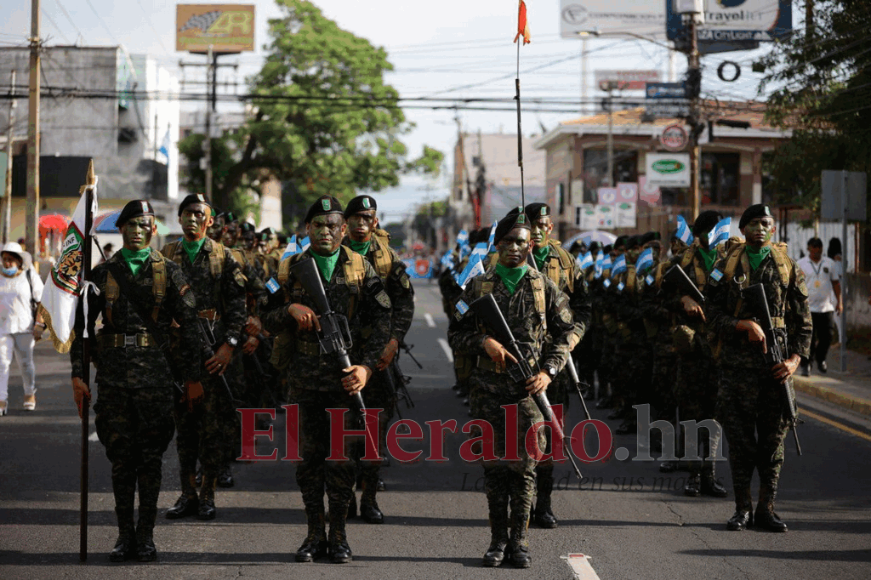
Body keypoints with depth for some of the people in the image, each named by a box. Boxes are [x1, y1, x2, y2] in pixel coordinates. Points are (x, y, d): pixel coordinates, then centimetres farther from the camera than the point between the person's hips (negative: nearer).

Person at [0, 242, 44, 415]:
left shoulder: (31, 277, 1)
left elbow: (41, 302, 1)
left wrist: (39, 325, -7)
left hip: (24, 328, -2)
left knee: (25, 362, 6)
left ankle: (30, 394, 26)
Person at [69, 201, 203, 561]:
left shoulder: (169, 274, 4)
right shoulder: (102, 274, 8)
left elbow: (189, 328, 4)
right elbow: (82, 326, 9)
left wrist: (192, 378, 1)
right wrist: (78, 375, 1)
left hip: (155, 376, -1)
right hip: (113, 376, 1)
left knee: (151, 456, 2)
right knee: (120, 454, 4)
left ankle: (146, 536, 9)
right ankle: (125, 535, 12)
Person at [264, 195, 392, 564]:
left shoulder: (361, 269, 4)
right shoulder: (290, 270, 7)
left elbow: (381, 321, 1)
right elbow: (269, 322, 8)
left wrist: (367, 366, -11)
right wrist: (291, 309, -14)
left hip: (344, 379, -1)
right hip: (304, 379, 1)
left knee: (342, 456, 2)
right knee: (309, 455, 5)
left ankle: (338, 534, 11)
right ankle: (315, 534, 14)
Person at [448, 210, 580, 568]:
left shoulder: (543, 287, 6)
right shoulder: (479, 287, 7)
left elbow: (567, 331, 10)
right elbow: (456, 334, 9)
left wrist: (549, 370, -2)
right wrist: (485, 343, -10)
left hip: (529, 390, -1)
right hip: (488, 388, 1)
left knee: (524, 465, 0)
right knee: (494, 464, 4)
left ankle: (519, 540, 8)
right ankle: (498, 539, 12)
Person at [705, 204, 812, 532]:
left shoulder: (788, 268, 9)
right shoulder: (726, 267, 6)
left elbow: (803, 321, 10)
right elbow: (713, 314, 1)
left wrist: (795, 358, -4)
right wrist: (745, 325, -16)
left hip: (774, 366, 1)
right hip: (737, 364, -1)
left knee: (773, 440, 3)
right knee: (740, 440, 1)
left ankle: (766, 509, 10)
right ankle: (742, 508, 10)